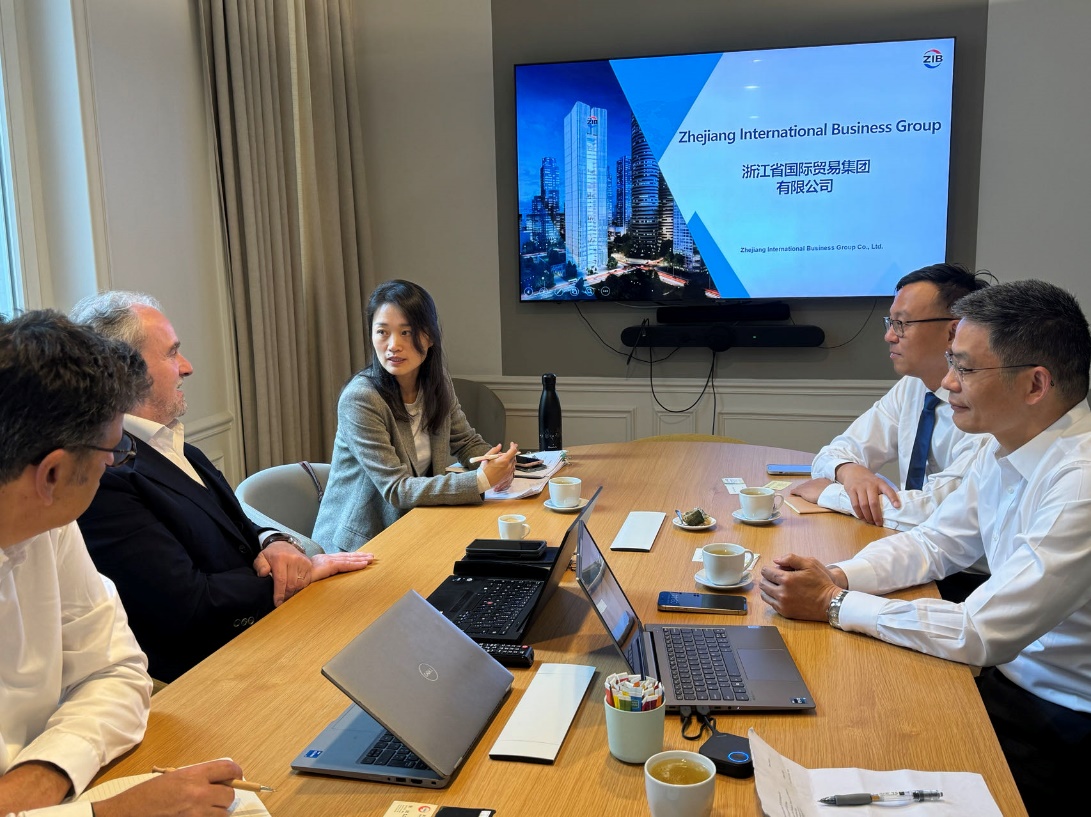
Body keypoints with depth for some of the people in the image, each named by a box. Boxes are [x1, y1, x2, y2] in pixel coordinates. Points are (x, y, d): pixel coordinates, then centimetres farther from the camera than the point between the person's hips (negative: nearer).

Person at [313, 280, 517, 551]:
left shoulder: (438, 383, -1)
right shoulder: (359, 399, -21)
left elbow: (467, 442, 12)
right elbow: (396, 490, -22)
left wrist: (498, 464, -11)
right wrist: (481, 480, -29)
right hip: (357, 545, -6)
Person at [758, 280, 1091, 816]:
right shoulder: (1003, 449, -1)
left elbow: (979, 634, -29)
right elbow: (934, 544, 10)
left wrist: (832, 604, -20)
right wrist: (838, 575, -9)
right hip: (1007, 675, 7)